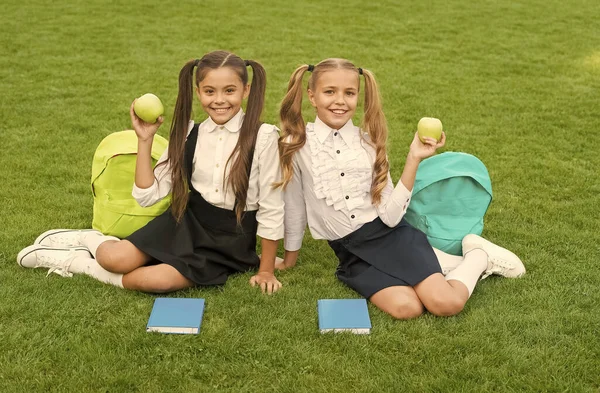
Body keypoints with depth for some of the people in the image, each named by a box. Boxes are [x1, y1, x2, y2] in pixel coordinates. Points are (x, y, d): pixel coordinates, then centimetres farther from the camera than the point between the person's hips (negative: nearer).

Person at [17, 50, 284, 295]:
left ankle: (78, 262, -2)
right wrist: (145, 140, -11)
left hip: (230, 240, -3)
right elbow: (147, 196, -4)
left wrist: (265, 270, -6)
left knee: (158, 280, -26)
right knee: (115, 259, -20)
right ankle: (92, 241, 15)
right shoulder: (189, 134, -1)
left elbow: (271, 209, -9)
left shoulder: (262, 138, -15)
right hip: (186, 221, 3)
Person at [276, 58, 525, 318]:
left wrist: (413, 159, -14)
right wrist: (289, 259, 16)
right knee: (405, 308, -26)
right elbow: (294, 208, 7)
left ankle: (478, 255, 11)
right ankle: (428, 264, 5)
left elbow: (390, 216, -9)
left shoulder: (369, 142, -3)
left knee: (445, 303, -20)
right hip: (351, 252, 0)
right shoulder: (296, 145, -7)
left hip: (391, 235, 0)